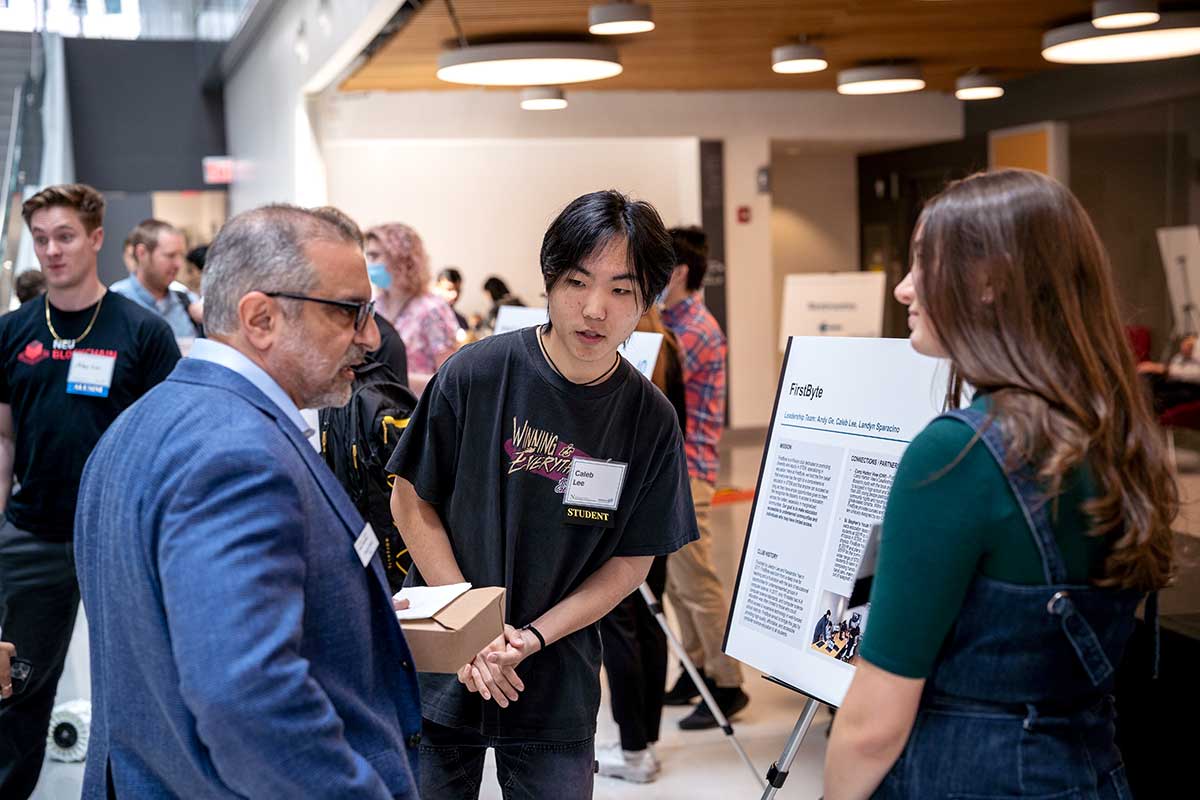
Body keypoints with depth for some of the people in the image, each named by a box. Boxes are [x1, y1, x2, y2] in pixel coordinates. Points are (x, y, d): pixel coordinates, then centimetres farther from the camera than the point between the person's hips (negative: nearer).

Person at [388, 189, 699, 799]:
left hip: (557, 684, 1)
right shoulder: (476, 373, -14)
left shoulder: (650, 419, -8)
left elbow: (631, 562, -2)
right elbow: (411, 501, -6)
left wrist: (534, 637, -14)